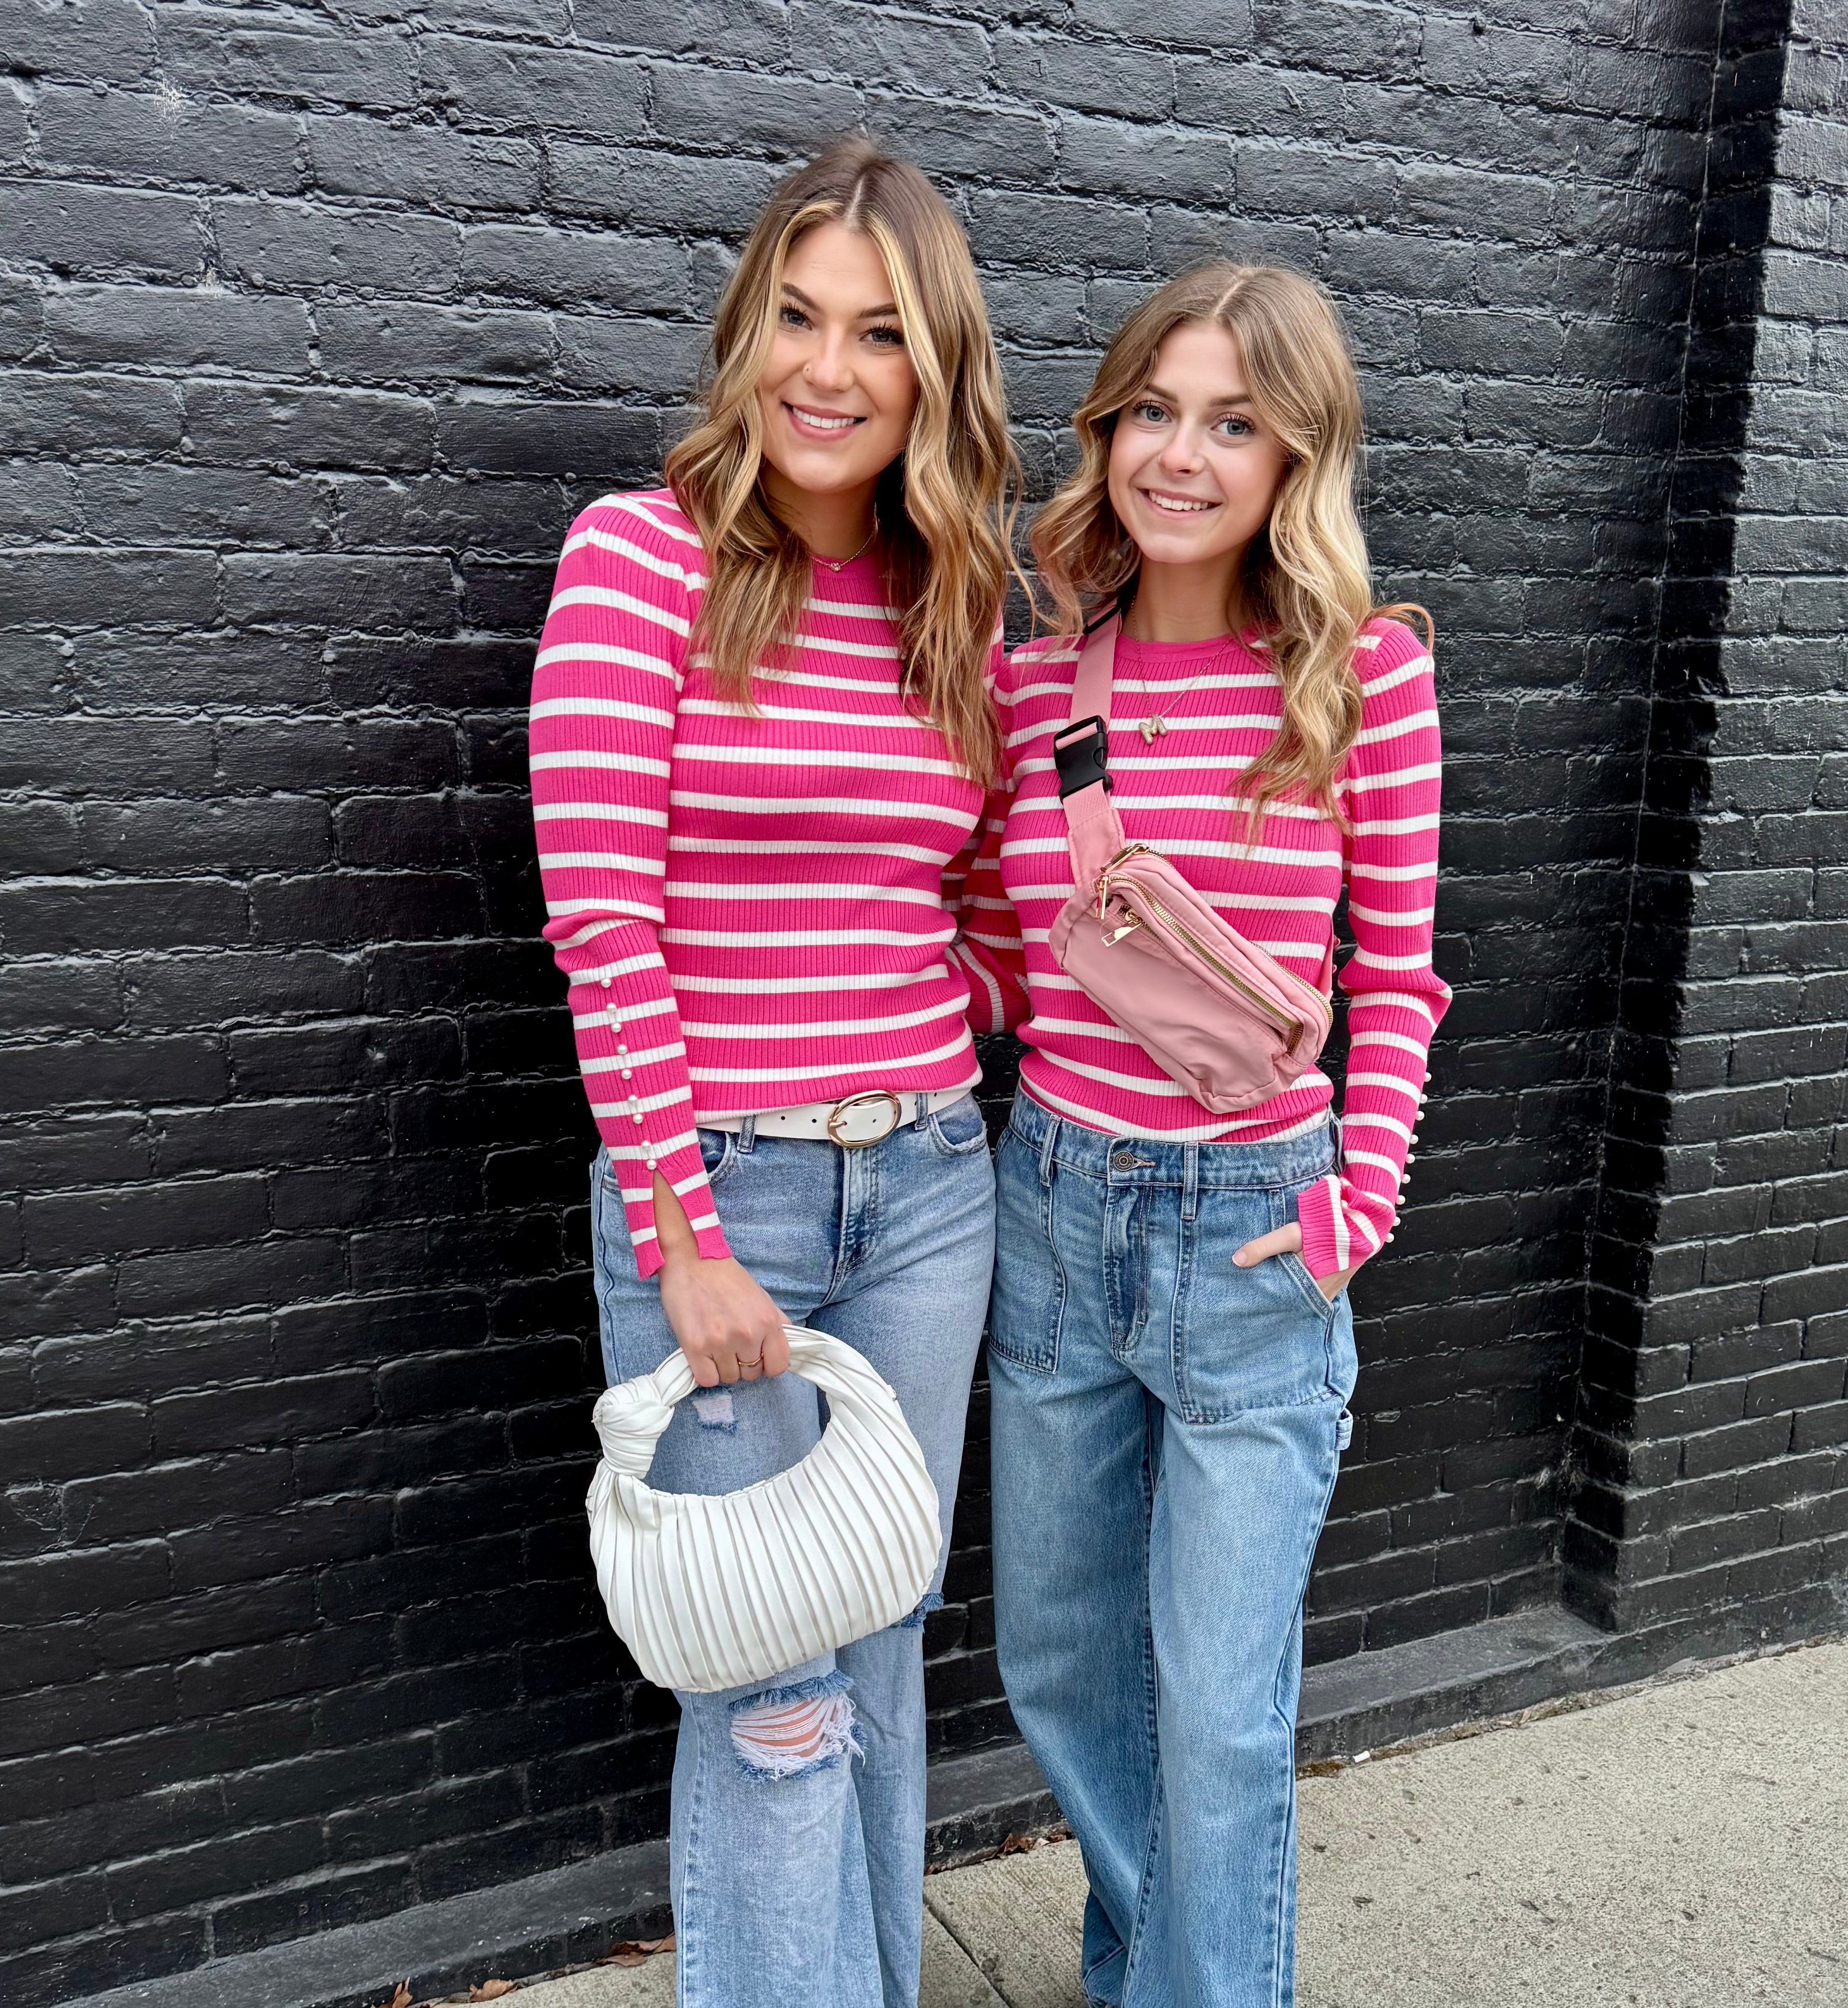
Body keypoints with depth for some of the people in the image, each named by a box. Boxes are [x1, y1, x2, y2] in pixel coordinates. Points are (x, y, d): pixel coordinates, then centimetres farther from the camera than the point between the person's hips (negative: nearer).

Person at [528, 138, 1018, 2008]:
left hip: (926, 1184, 5)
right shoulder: (641, 553, -7)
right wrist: (685, 1232, -14)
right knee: (773, 1694, 5)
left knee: (881, 1645, 17)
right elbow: (602, 916, -13)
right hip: (711, 1180, -5)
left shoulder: (953, 603, 8)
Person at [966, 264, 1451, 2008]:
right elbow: (993, 952, 8)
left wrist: (1362, 1203, -7)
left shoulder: (1366, 677, -7)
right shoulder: (1031, 680, 0)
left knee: (1220, 1708, 6)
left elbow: (1395, 971, 0)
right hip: (1053, 1209, 4)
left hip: (1256, 1230, -3)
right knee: (1055, 1660, 20)